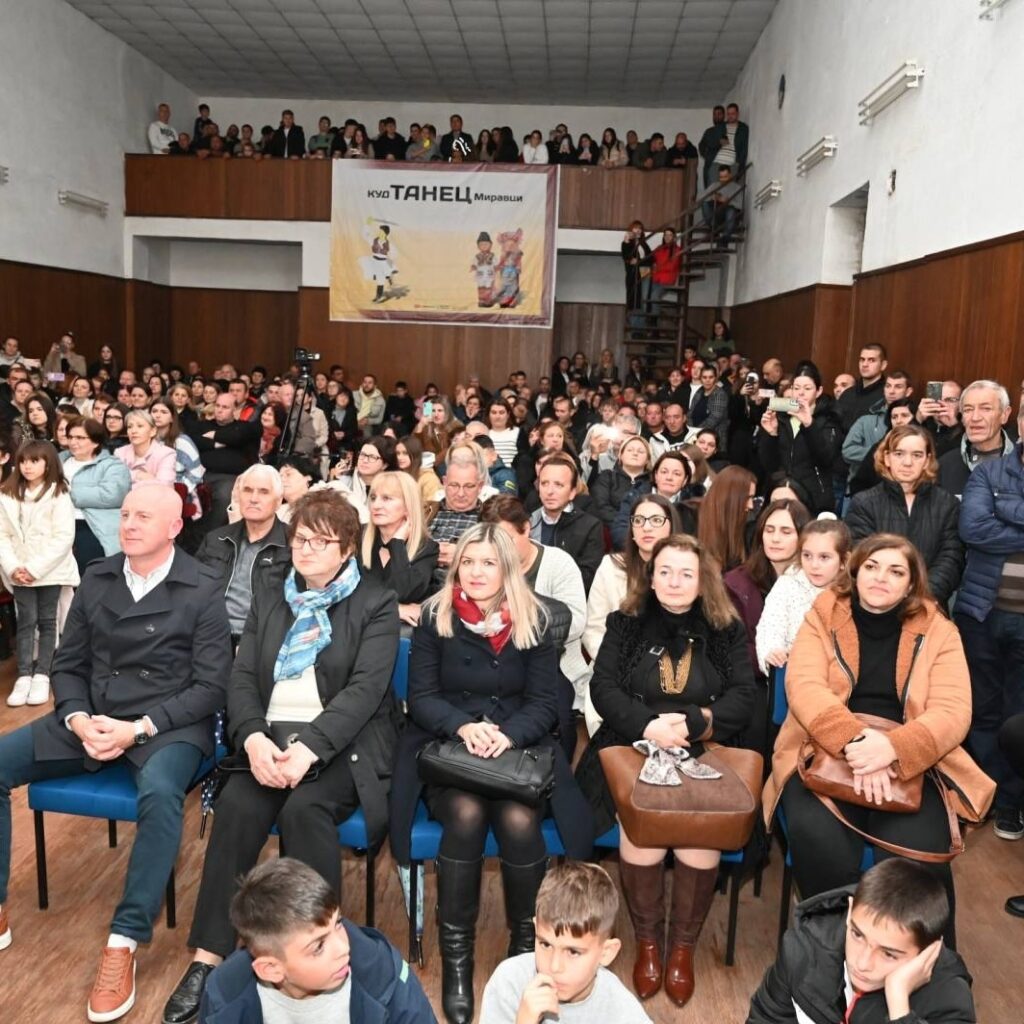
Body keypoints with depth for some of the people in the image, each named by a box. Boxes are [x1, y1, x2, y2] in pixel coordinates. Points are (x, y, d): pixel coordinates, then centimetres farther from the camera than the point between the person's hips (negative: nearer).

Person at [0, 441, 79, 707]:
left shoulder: (58, 495, -6)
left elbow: (64, 537, -11)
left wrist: (35, 568, -15)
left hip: (50, 571, -2)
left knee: (47, 622, 5)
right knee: (26, 621, 1)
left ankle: (41, 675, 10)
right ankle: (24, 675, 3)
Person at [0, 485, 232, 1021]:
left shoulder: (202, 591, -7)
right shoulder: (95, 579, 8)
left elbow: (211, 686, -9)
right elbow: (67, 665, 11)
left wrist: (139, 728, -19)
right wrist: (78, 719, -10)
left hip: (166, 725, -5)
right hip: (92, 718, 6)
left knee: (160, 794, -36)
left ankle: (124, 941, -21)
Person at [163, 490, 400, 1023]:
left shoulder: (376, 604, 2)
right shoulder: (268, 594, 15)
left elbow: (366, 688, -11)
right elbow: (242, 677, 6)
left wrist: (308, 747, -25)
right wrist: (253, 737, -15)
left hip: (341, 743, -3)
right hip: (270, 734, 3)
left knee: (304, 809, -31)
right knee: (236, 805, -25)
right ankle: (209, 959, -17)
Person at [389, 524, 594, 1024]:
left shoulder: (532, 621, 3)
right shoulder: (434, 617, 2)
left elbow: (544, 703, 1)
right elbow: (421, 697, -2)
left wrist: (509, 734, -19)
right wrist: (463, 726, -21)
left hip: (518, 748, 1)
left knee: (519, 819, -28)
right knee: (466, 814, -30)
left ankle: (527, 944, -2)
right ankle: (455, 955, -13)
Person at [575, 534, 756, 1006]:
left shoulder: (726, 630, 8)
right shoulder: (627, 624, 7)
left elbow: (744, 698, -1)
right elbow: (603, 688, -2)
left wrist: (692, 722, -19)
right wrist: (648, 725, -19)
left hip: (705, 758, 0)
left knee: (702, 833, -28)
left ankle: (683, 946, 0)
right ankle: (647, 942, 0)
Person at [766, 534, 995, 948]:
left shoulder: (937, 632, 8)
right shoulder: (822, 618, 6)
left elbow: (952, 712, -4)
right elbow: (804, 687, -9)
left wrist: (893, 748, -24)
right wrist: (854, 741, -26)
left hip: (909, 765, 1)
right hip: (827, 756, 0)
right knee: (818, 842, -30)